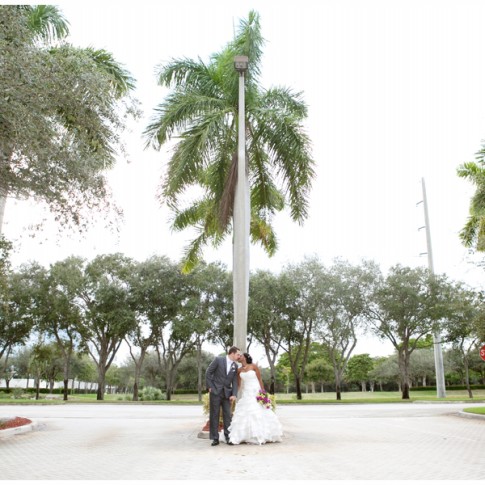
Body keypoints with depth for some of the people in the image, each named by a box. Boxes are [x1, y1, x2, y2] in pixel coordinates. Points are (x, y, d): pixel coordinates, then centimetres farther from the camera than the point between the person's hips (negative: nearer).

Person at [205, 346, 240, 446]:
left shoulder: (235, 366, 5)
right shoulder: (218, 360, -8)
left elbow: (235, 381, 5)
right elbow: (208, 373, -5)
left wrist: (234, 394, -6)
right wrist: (209, 387, -8)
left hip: (227, 393, 4)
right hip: (215, 392, -3)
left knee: (228, 415, 1)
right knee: (214, 415, 2)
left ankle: (228, 437, 10)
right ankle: (215, 438, 9)